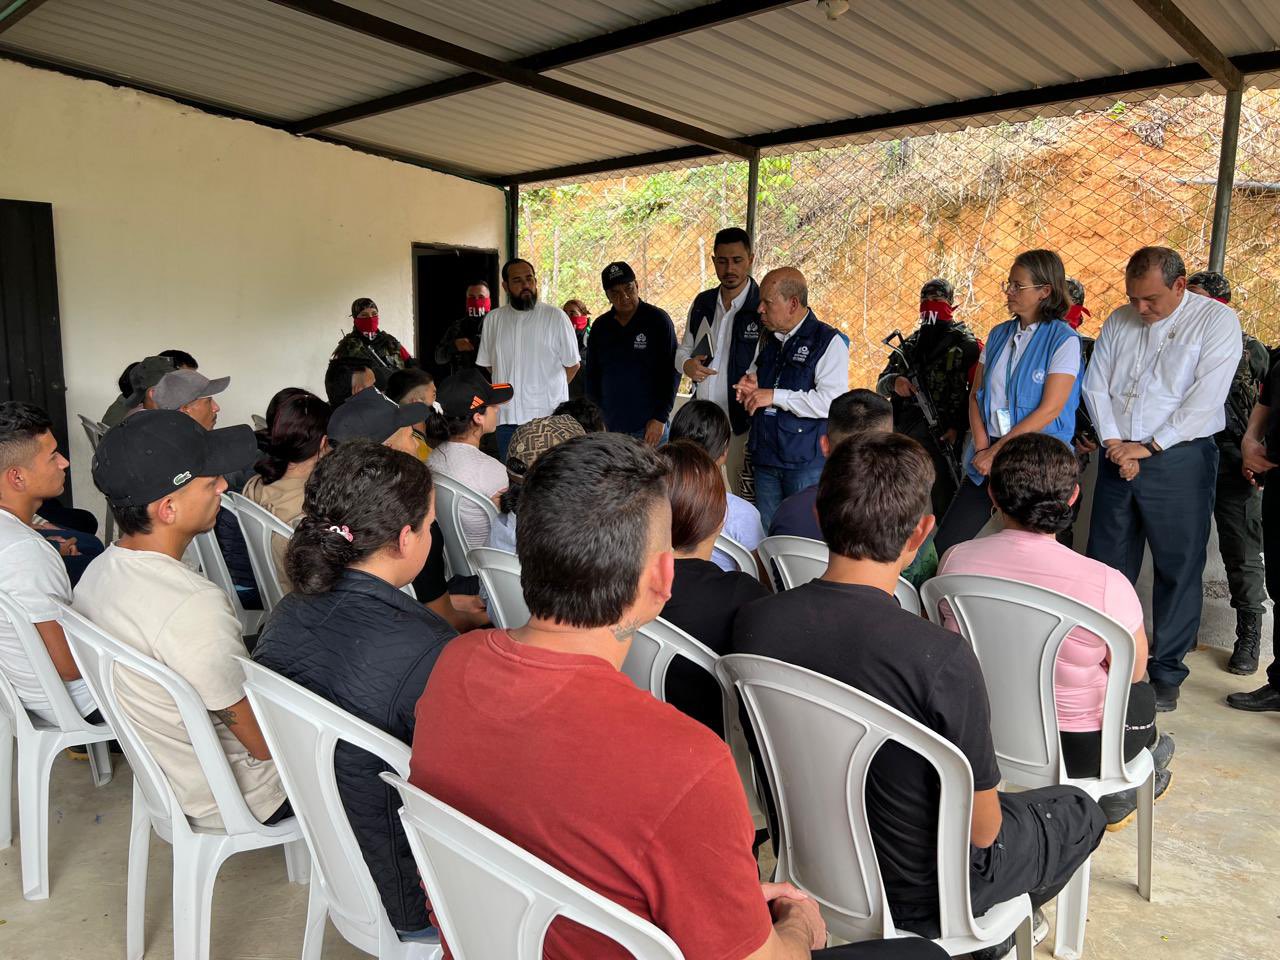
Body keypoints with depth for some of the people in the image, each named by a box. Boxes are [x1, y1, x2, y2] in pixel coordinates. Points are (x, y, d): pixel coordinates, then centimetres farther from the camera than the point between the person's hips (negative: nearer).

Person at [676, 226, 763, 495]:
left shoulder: (764, 308, -7)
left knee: (741, 500, 0)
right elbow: (683, 349, 21)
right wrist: (687, 364, -2)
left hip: (742, 422, -5)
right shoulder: (702, 303, 11)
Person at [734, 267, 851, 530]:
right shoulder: (768, 341, 15)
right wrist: (749, 389, 5)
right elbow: (753, 378, 31)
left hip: (807, 461, -7)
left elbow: (830, 402, -21)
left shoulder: (828, 342, -8)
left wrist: (774, 396, -17)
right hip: (765, 459, 7)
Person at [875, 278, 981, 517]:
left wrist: (959, 428, -17)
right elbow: (880, 386, 14)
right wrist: (894, 382, -9)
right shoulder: (910, 343, 16)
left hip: (943, 437, -5)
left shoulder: (966, 345, 0)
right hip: (903, 434, 5)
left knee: (943, 506, -6)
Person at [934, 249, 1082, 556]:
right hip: (989, 455, 5)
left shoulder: (1064, 340, -6)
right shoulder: (999, 335, 12)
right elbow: (975, 395, 9)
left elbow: (1049, 410, -13)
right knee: (946, 545, -3)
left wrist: (997, 451, -13)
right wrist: (982, 447, -5)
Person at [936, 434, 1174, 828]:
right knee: (1141, 693, 31)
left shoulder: (954, 560, -18)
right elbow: (1134, 671, -8)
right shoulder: (1105, 584, -27)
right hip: (1079, 750, -3)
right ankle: (1119, 787, 45)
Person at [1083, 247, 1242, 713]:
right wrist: (1113, 442, -6)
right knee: (1106, 566, 9)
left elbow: (1205, 398, -13)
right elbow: (1095, 385, 7)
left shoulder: (1217, 320, -5)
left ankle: (1166, 673, 15)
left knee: (1179, 569, 3)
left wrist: (1149, 447, -13)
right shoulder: (1118, 321, 8)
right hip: (1119, 457, 4)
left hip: (1178, 459, -4)